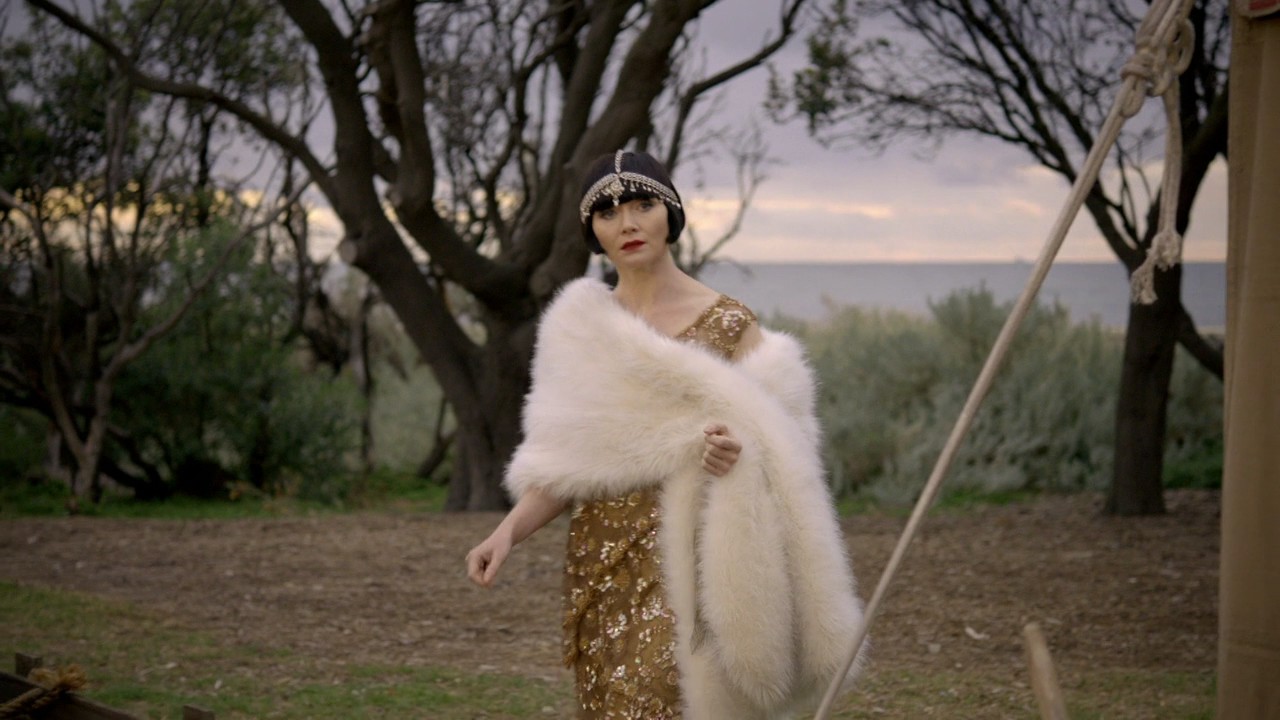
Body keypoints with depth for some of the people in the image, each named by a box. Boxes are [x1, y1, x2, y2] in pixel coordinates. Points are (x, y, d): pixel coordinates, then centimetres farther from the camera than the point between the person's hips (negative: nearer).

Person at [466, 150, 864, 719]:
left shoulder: (727, 323, -1)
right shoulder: (578, 328, 9)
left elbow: (775, 446, 3)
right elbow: (561, 464, 8)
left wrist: (739, 454, -19)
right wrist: (508, 531, -9)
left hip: (690, 561, -4)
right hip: (603, 561, 4)